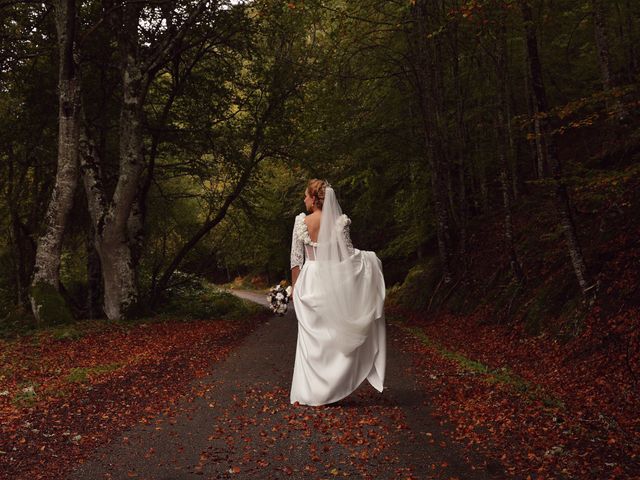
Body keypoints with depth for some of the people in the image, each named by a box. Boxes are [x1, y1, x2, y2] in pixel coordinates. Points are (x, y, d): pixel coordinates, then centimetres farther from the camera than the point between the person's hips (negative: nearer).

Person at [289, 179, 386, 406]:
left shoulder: (301, 220, -5)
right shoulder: (340, 221, -6)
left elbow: (296, 258, -1)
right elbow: (348, 255, -5)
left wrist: (295, 286, 9)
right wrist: (369, 258, 12)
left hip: (309, 281, 1)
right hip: (334, 281, 0)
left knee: (310, 338, 8)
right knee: (333, 335, 12)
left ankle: (305, 392, 11)